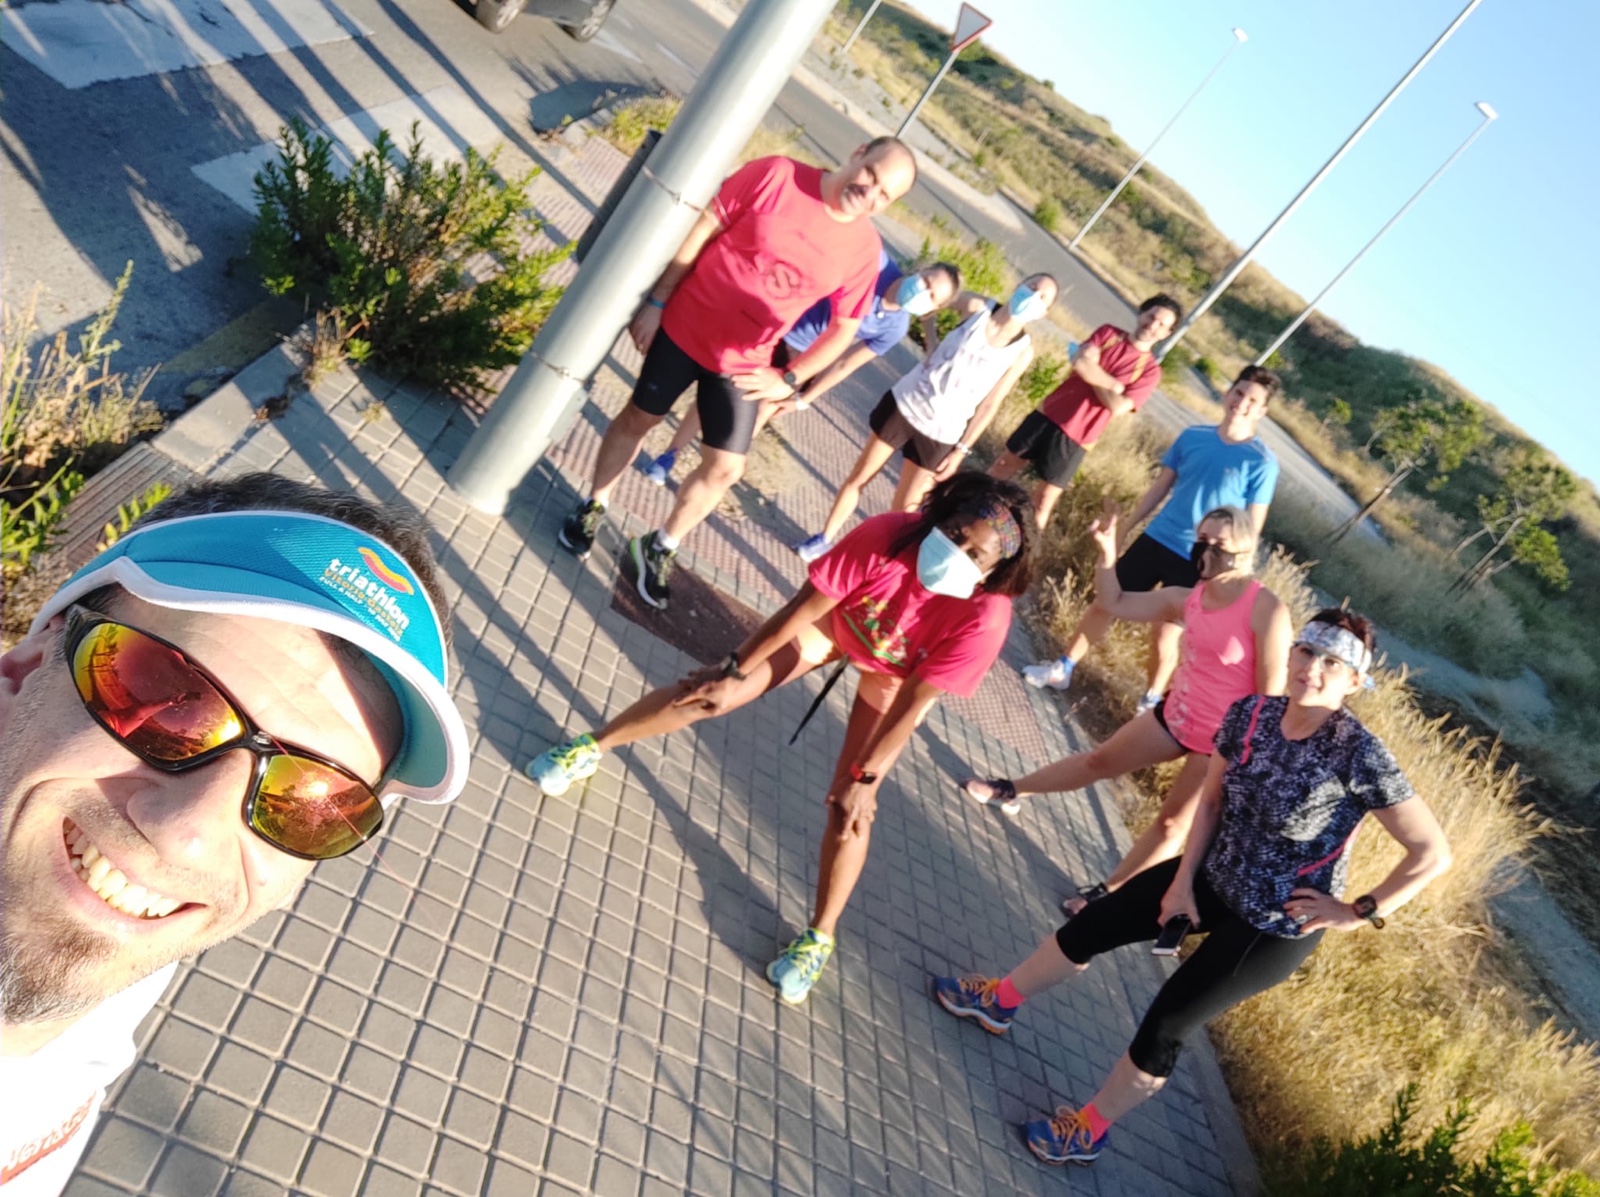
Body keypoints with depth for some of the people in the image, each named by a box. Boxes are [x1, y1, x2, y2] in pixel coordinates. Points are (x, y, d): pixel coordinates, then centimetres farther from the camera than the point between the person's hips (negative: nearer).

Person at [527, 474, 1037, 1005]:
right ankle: (592, 747, 17)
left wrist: (865, 779, -24)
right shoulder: (888, 537, -37)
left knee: (849, 806, -8)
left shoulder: (984, 616, -36)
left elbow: (912, 706, -28)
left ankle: (820, 936, 12)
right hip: (834, 622, 1)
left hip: (890, 673, 0)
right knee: (708, 694, -6)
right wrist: (736, 672, -17)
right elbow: (801, 609, -26)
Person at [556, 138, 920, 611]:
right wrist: (656, 302, -9)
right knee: (639, 417, 13)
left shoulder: (864, 249, -7)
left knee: (724, 468, 1)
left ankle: (660, 547, 24)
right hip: (684, 325, -2)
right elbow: (701, 231, -10)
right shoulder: (776, 176, -14)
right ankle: (593, 507, 37)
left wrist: (789, 379, -8)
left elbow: (844, 327, 1)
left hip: (744, 363, 2)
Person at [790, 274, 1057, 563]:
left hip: (939, 434, -1)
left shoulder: (1023, 350, -9)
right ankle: (824, 540, 28)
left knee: (904, 508, 7)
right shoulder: (977, 306, -10)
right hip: (905, 404, 1)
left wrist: (961, 450, -4)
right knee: (859, 477, 11)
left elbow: (990, 404, -5)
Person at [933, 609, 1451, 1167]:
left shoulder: (1359, 755, -28)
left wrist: (1359, 913, -16)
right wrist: (1183, 880, -3)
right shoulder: (1250, 714, -11)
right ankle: (1001, 1000, 34)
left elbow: (1433, 853, -21)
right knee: (1094, 923, 9)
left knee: (1168, 1018, 2)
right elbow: (1211, 799, 0)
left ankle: (1090, 1131, 26)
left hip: (1276, 926, -6)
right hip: (1215, 877, 6)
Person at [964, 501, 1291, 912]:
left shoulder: (1266, 610, -23)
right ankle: (1011, 791, 33)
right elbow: (1115, 602, 3)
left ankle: (1108, 892, 25)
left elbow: (1272, 693, -21)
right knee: (1099, 761, 18)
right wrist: (1107, 550, -12)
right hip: (1176, 715, 7)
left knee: (1172, 824, 10)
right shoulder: (1188, 599, -3)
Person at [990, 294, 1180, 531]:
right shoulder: (1108, 333, 2)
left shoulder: (1150, 370, -4)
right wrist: (1113, 384, -16)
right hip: (1049, 414, 2)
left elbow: (1117, 407, -17)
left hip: (1076, 438, -2)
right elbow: (1080, 362, -15)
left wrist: (1092, 372, -10)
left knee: (1045, 499, 3)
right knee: (1005, 464, 14)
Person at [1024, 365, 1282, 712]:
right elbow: (1160, 487, 8)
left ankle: (1150, 703, 28)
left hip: (1197, 562, -4)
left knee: (1165, 637, 4)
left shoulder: (1262, 462, -11)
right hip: (1155, 539, 4)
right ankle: (1062, 669, 26)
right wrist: (1123, 529, 9)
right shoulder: (1192, 436, 0)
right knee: (1106, 604, 8)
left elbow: (1253, 526, -7)